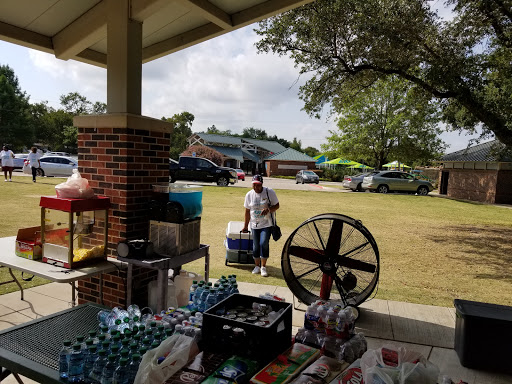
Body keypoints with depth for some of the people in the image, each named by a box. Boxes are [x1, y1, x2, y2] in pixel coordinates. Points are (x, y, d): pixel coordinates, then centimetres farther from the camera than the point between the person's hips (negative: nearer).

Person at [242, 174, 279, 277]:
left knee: (263, 244, -13)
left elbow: (277, 205, -2)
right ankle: (257, 266, 25)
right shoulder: (249, 194, 1)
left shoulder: (269, 192, -8)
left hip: (266, 224, -3)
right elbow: (247, 211, 8)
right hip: (254, 225, 3)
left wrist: (268, 209, -23)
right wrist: (246, 226, 12)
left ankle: (263, 267, 2)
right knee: (255, 246, 7)